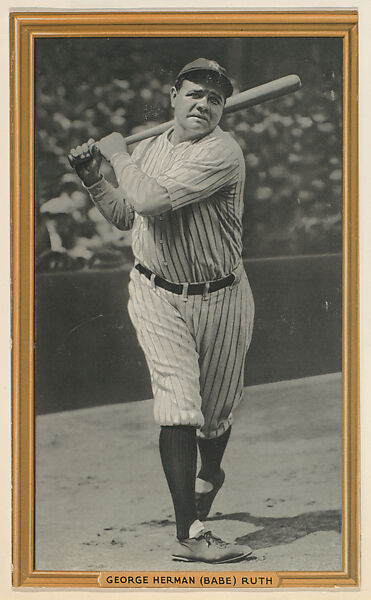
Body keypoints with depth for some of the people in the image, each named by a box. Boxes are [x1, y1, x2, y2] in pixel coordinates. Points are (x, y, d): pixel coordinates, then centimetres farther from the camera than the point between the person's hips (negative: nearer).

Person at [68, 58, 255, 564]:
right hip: (158, 295, 2)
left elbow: (150, 200, -29)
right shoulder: (149, 149, 3)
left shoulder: (222, 151, -18)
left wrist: (118, 154, -13)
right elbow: (126, 216, 19)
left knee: (216, 412, 13)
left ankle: (209, 475, 49)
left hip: (221, 299, -2)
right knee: (179, 407, -13)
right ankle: (189, 534, -14)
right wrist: (93, 180, 6)